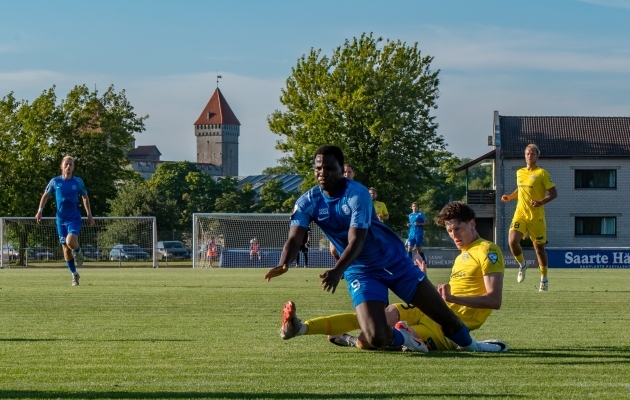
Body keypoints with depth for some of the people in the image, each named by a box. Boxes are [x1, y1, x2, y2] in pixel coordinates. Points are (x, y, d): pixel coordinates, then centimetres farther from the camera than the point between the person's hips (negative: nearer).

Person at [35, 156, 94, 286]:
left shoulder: (78, 182, 0)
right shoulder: (55, 181, 1)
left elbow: (85, 197, 13)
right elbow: (45, 195, 13)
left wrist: (89, 215, 10)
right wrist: (40, 210, 3)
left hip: (74, 218, -2)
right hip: (61, 219, 2)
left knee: (70, 242, -27)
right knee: (66, 249, 4)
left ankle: (78, 252, 8)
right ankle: (74, 274, 20)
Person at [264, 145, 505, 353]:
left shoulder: (357, 194, -20)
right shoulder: (308, 202, -9)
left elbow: (356, 242, -27)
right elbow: (294, 239, -19)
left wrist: (337, 271, -45)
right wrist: (284, 264, -42)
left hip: (393, 261, -1)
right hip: (361, 272, 2)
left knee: (445, 316, 0)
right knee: (376, 339, -20)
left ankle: (469, 344, 31)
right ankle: (401, 337, 15)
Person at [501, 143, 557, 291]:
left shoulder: (542, 173, -5)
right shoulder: (519, 172, 11)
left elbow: (553, 193, -7)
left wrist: (541, 202, -23)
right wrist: (509, 197, 11)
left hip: (536, 216, -4)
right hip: (520, 214, 4)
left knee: (539, 246, 4)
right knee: (512, 241, -17)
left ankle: (544, 279, 19)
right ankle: (522, 265, 11)